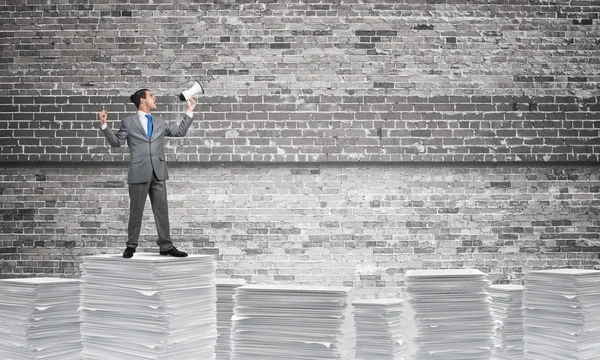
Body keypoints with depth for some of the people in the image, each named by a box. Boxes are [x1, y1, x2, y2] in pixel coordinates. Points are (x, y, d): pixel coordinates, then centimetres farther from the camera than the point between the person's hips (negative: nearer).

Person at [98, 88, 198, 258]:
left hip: (158, 173, 4)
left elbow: (180, 131, 17)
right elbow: (116, 142, 2)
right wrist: (104, 125, -10)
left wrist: (189, 111, 13)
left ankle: (166, 246, 10)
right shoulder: (128, 122, 3)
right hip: (139, 173, -4)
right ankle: (131, 246, 15)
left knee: (162, 210, 4)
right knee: (136, 211, 3)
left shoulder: (159, 122, 15)